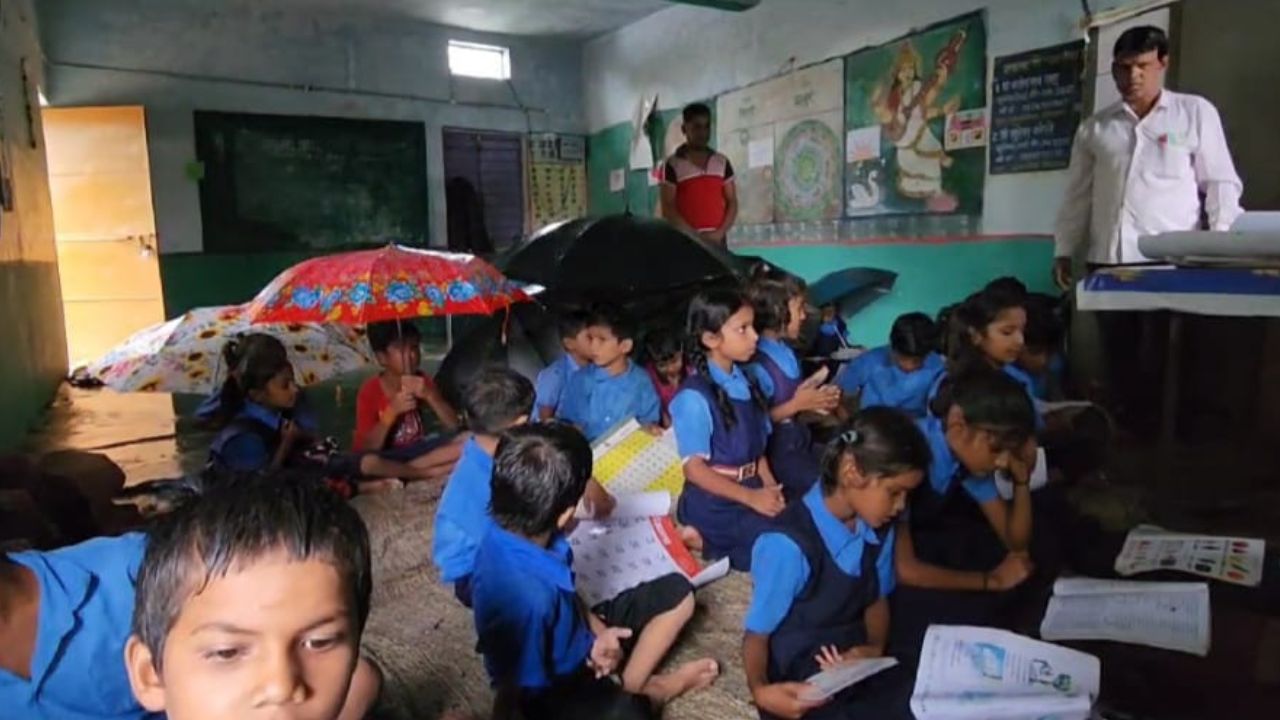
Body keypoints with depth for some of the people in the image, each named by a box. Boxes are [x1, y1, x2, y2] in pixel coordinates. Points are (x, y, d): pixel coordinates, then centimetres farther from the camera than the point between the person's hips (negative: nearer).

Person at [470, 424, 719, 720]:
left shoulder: (522, 534, -18)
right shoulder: (527, 597, -41)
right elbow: (515, 690, -27)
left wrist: (597, 629, -10)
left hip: (579, 632, 7)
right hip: (554, 687, -7)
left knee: (676, 592, 8)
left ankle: (630, 686, 2)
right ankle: (639, 693, 0)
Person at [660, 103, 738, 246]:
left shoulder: (722, 163, 12)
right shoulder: (673, 165, 0)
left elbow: (732, 203, 11)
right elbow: (668, 209, -6)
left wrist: (720, 233, -6)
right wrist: (695, 236, -14)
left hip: (717, 241, 4)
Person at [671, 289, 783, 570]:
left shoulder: (746, 383, 4)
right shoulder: (695, 397, -17)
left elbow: (757, 445, 9)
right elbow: (694, 468, -15)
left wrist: (771, 488, -7)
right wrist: (751, 497, -18)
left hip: (754, 492, 7)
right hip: (715, 503, -7)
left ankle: (714, 542, 6)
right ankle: (708, 542, 2)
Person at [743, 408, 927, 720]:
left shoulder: (878, 529, -2)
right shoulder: (790, 544, -25)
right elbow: (757, 635, -13)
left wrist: (875, 648, -4)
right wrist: (760, 690, -30)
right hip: (800, 685, -7)